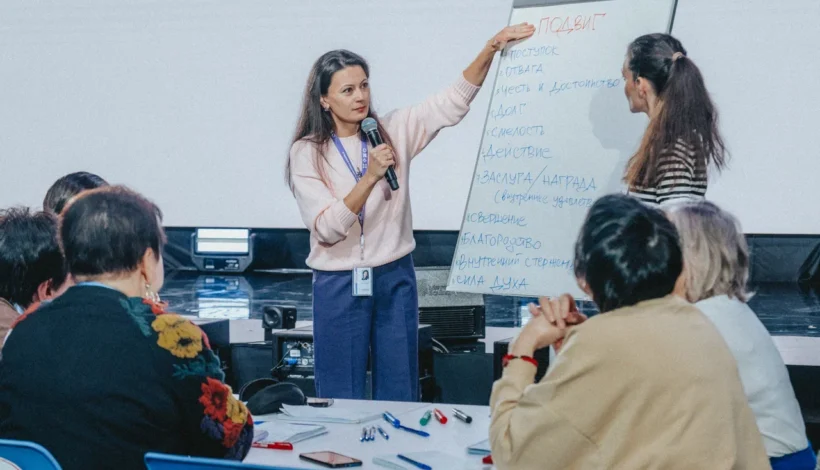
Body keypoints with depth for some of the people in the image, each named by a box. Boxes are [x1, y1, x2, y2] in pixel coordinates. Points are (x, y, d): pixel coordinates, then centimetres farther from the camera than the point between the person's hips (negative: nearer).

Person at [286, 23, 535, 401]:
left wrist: (492, 48, -16)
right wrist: (370, 177, -26)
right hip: (338, 285, -2)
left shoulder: (394, 130, 2)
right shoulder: (307, 152, -6)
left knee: (399, 396, 9)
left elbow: (452, 103, -3)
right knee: (342, 399, 5)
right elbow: (327, 229, -15)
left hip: (395, 279, 3)